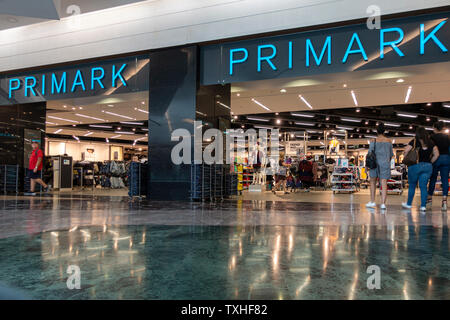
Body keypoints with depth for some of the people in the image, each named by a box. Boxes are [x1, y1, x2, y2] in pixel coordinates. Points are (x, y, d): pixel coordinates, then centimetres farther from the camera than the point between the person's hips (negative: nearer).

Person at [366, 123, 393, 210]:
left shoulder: (373, 141, -4)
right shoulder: (389, 141, 4)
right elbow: (391, 154, 11)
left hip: (375, 163, -1)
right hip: (385, 164, 1)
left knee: (373, 182, 16)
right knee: (384, 184, -1)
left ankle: (372, 201, 17)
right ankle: (383, 203, -8)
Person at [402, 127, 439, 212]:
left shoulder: (414, 142, -5)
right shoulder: (431, 142, 4)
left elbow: (406, 151, -15)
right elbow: (436, 154, 1)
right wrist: (430, 162, 10)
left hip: (415, 166, -2)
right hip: (428, 166, 3)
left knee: (412, 186, 10)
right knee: (423, 186, 6)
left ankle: (409, 204, 22)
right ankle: (423, 206, 4)